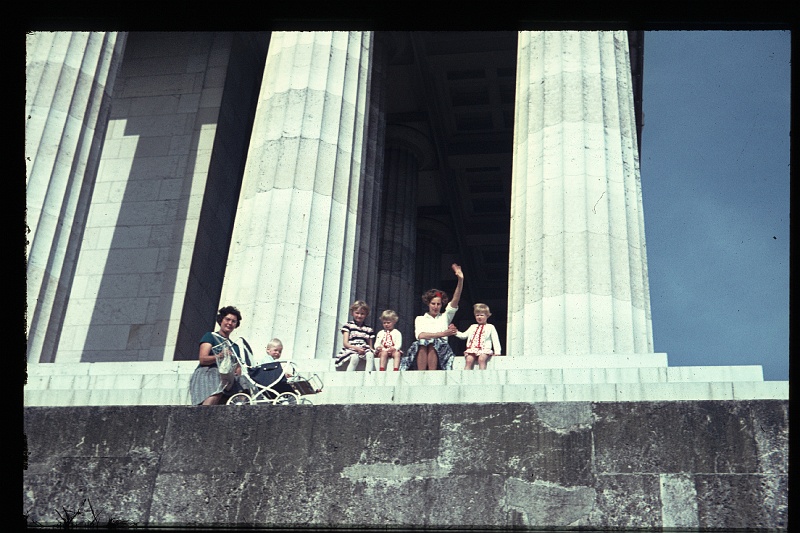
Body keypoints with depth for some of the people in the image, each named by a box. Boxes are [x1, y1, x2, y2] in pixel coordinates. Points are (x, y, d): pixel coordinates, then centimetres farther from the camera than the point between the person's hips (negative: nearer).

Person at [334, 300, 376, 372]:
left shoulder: (369, 329, 20)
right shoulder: (348, 326, 9)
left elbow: (370, 346, 20)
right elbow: (345, 343, -1)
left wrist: (372, 350, -6)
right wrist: (356, 348, -18)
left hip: (364, 350, 3)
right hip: (351, 349, -3)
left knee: (370, 354, -33)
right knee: (355, 357, -38)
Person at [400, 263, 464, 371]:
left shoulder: (445, 317, 25)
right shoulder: (420, 319, 22)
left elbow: (455, 300, 9)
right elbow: (420, 335, 0)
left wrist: (460, 280, -5)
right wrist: (442, 334, -7)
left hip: (440, 351, 0)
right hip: (421, 352, 0)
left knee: (433, 343, -33)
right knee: (422, 343, -34)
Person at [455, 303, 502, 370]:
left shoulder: (490, 327, 16)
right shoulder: (473, 327, 28)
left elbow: (495, 340, 9)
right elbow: (464, 335, 27)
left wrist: (497, 352, -3)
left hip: (484, 349, -3)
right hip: (472, 349, 3)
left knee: (481, 359, -34)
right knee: (469, 360, -26)